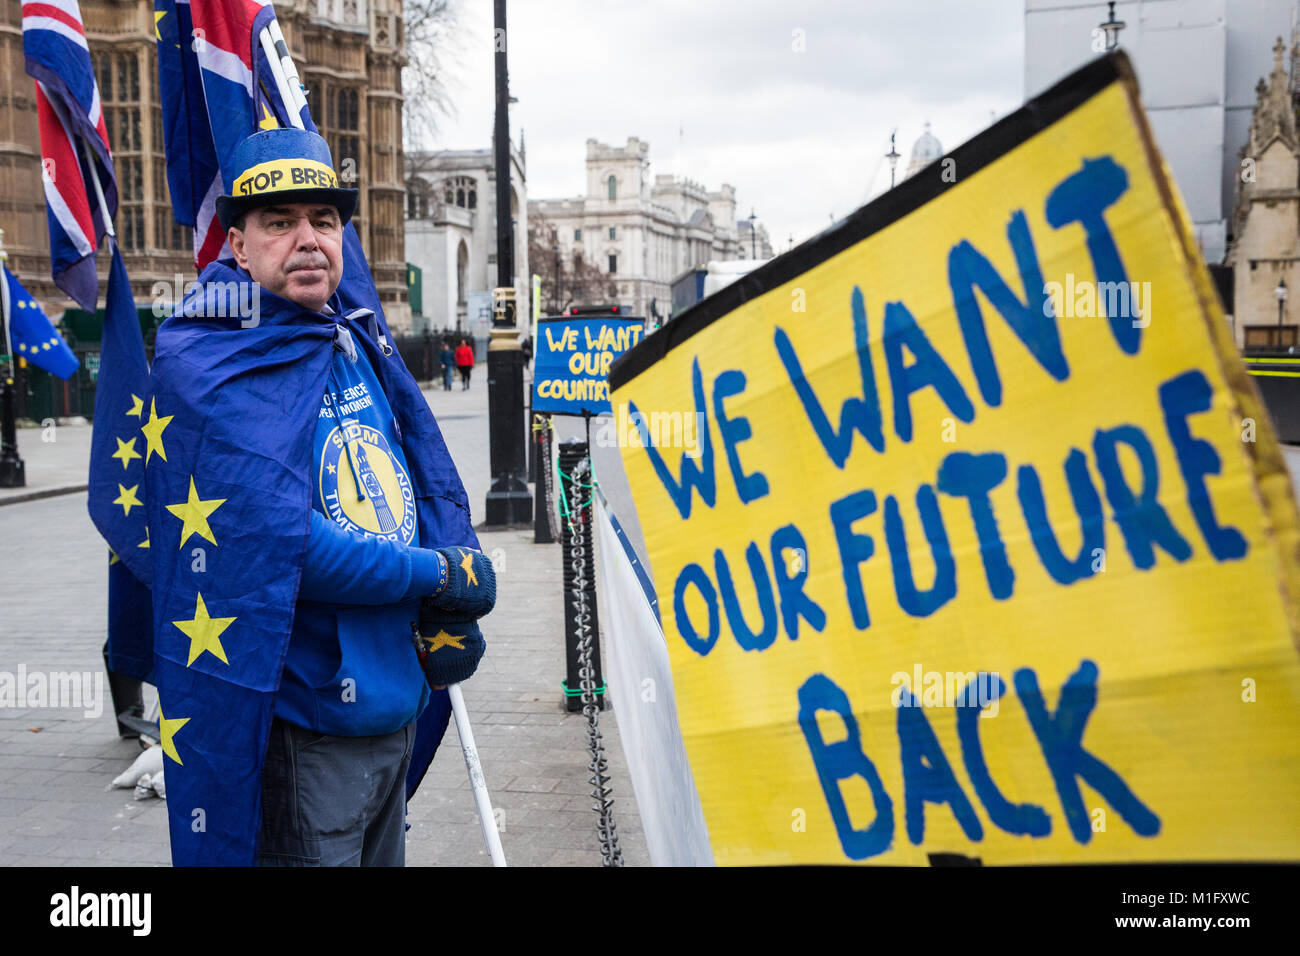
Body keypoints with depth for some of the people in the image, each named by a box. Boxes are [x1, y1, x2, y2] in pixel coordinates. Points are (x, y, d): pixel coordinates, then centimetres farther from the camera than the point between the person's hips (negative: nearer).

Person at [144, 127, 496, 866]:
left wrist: (450, 614, -5)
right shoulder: (206, 374, -14)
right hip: (302, 739, -8)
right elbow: (282, 545, -23)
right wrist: (440, 575, -14)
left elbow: (431, 488, 12)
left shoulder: (362, 346, 8)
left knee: (383, 853, 21)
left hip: (397, 713, 8)